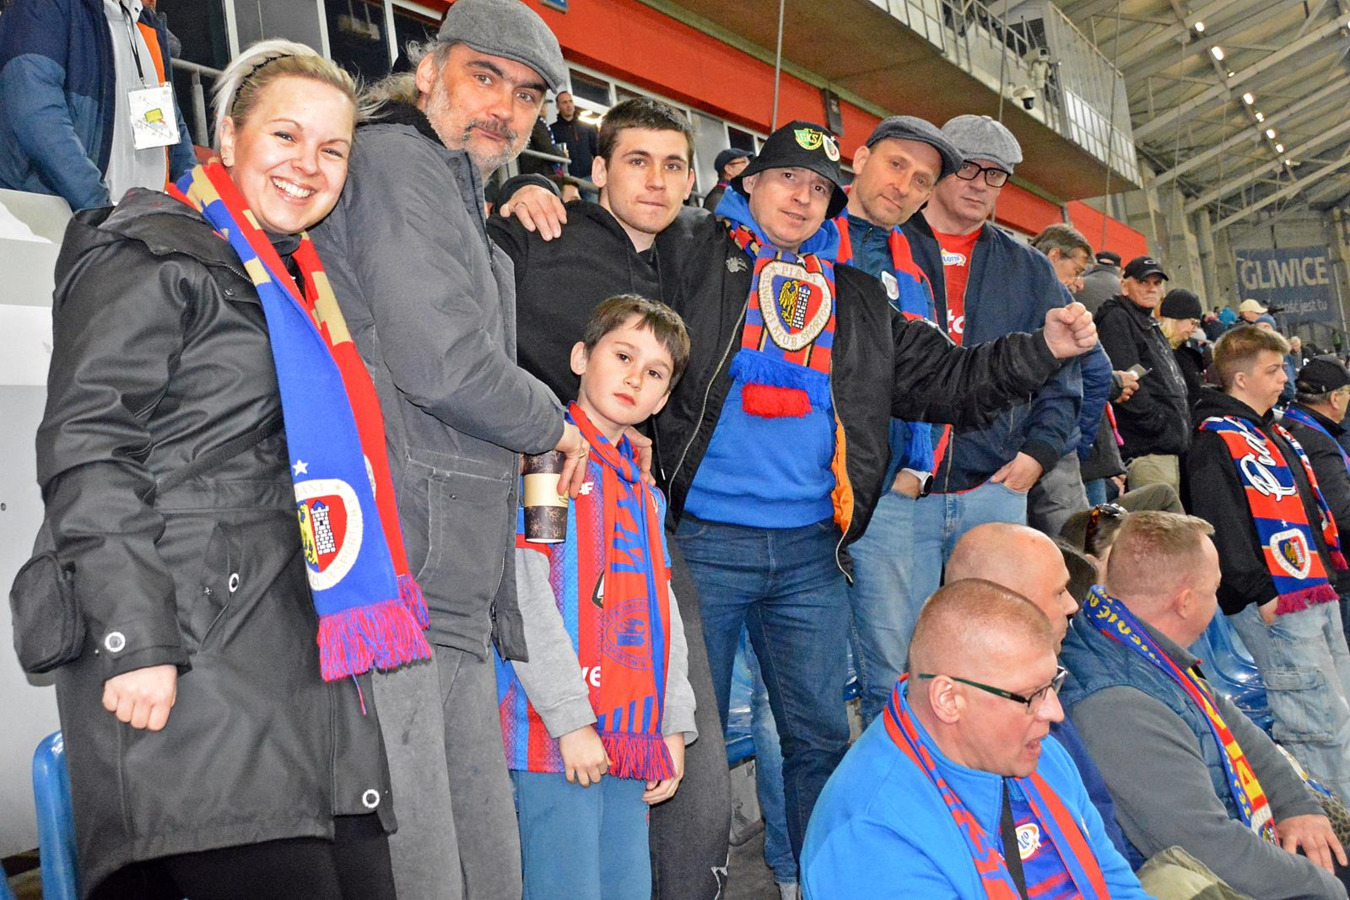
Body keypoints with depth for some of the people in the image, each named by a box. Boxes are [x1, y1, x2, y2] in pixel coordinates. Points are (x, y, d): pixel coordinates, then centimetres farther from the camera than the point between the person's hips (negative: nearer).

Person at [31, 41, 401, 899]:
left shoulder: (303, 282, 24)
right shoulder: (150, 255, -1)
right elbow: (85, 450, -11)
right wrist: (133, 640, -19)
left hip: (314, 659, 8)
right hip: (196, 667, -8)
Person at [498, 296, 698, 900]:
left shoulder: (643, 490, 19)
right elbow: (520, 594, -14)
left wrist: (673, 725, 11)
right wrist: (571, 717, -17)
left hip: (631, 741, 7)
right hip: (557, 736, -7)